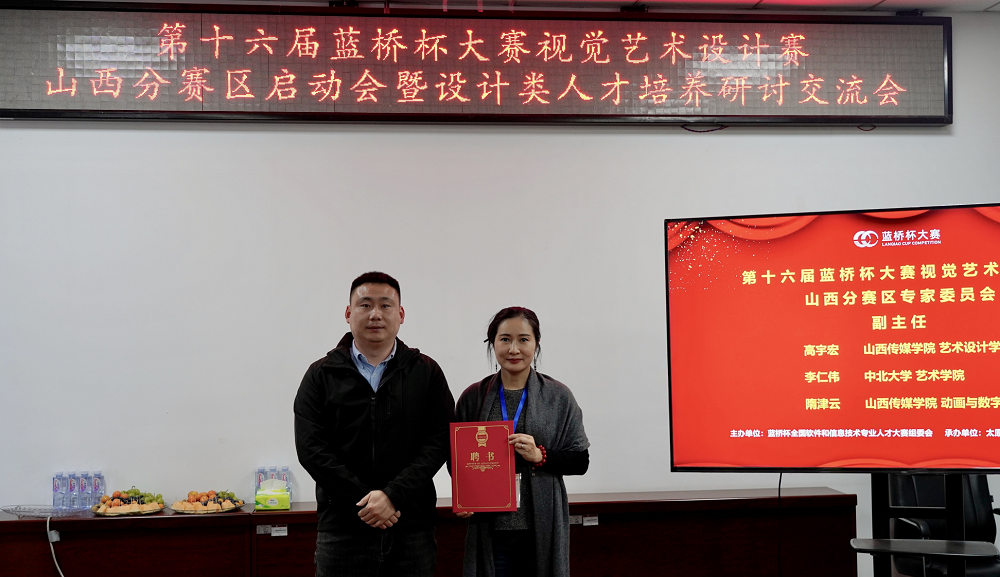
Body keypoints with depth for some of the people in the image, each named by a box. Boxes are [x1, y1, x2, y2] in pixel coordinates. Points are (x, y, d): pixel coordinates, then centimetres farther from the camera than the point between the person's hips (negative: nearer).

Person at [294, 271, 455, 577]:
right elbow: (311, 448, -3)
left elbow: (439, 442, -2)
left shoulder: (427, 373, 7)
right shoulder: (321, 375, 6)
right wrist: (364, 501, -12)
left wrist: (393, 495, -14)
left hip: (411, 529, 0)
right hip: (343, 526, 0)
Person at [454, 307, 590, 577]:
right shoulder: (473, 397, 6)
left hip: (542, 530, -1)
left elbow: (580, 461, 3)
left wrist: (539, 455, -13)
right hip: (489, 528, 1)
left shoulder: (558, 396, 3)